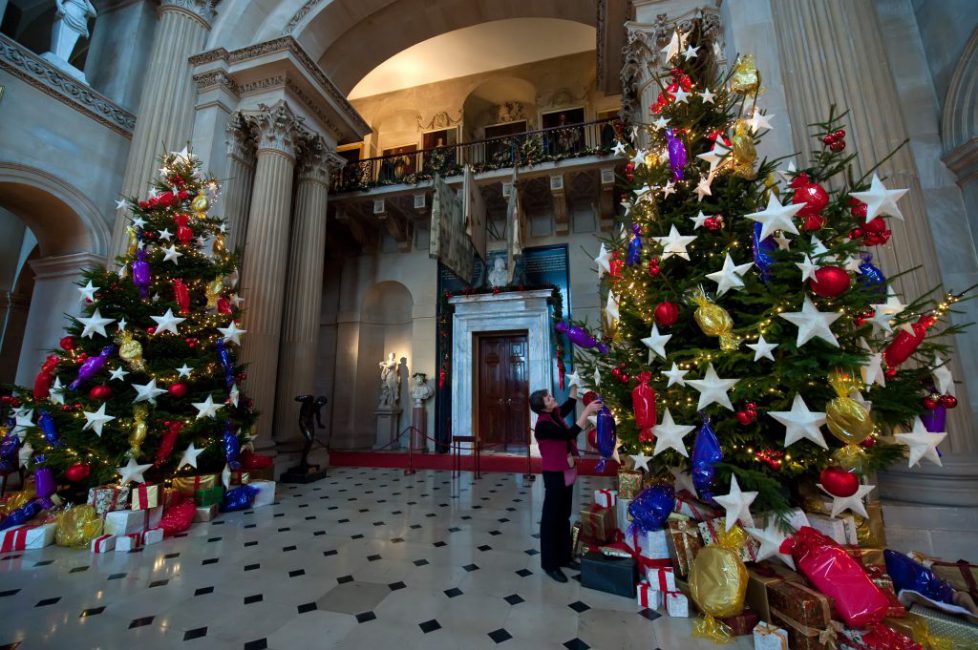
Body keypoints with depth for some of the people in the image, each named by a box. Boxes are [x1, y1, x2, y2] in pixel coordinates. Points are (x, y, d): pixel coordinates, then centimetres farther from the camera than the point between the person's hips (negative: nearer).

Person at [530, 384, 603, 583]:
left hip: (566, 473, 9)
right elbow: (570, 434, -32)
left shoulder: (555, 415, 1)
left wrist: (575, 385, 10)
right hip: (554, 475, -8)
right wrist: (587, 411, -30)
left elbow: (569, 405, 20)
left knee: (564, 517, 19)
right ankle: (550, 563, 20)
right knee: (551, 518, 6)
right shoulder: (543, 425, -24)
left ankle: (564, 557, 34)